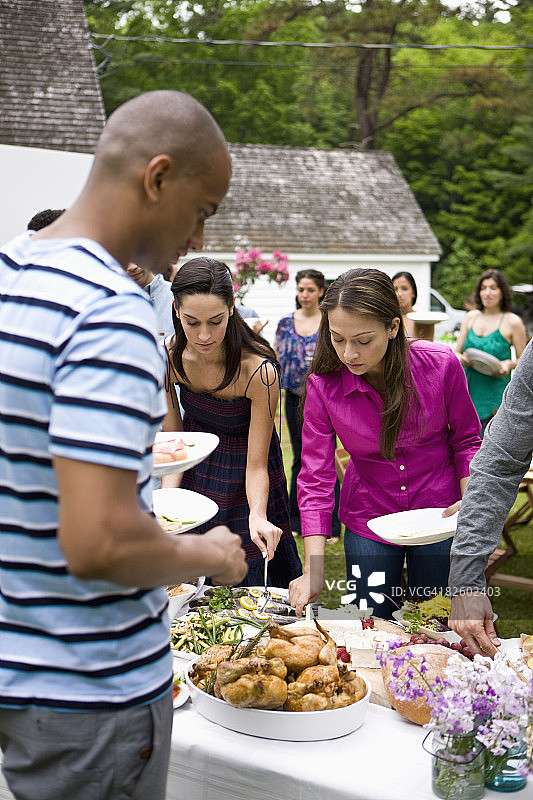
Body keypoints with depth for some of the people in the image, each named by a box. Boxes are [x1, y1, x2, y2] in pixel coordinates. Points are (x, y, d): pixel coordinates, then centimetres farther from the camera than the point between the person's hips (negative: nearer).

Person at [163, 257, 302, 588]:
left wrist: (258, 516, -43)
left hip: (241, 477, -3)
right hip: (194, 469, 3)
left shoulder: (259, 371, -32)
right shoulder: (168, 357, -21)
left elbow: (256, 466, -26)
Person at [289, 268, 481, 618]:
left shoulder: (440, 364, -19)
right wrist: (314, 570, -20)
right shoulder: (324, 385, -17)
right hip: (368, 521, 1)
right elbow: (316, 479, -14)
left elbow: (466, 439, -1)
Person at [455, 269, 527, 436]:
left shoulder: (512, 322, -1)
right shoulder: (471, 317, 12)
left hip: (496, 391, -4)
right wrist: (462, 358, -9)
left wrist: (508, 364, -18)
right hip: (468, 389, 4)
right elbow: (456, 351, 15)